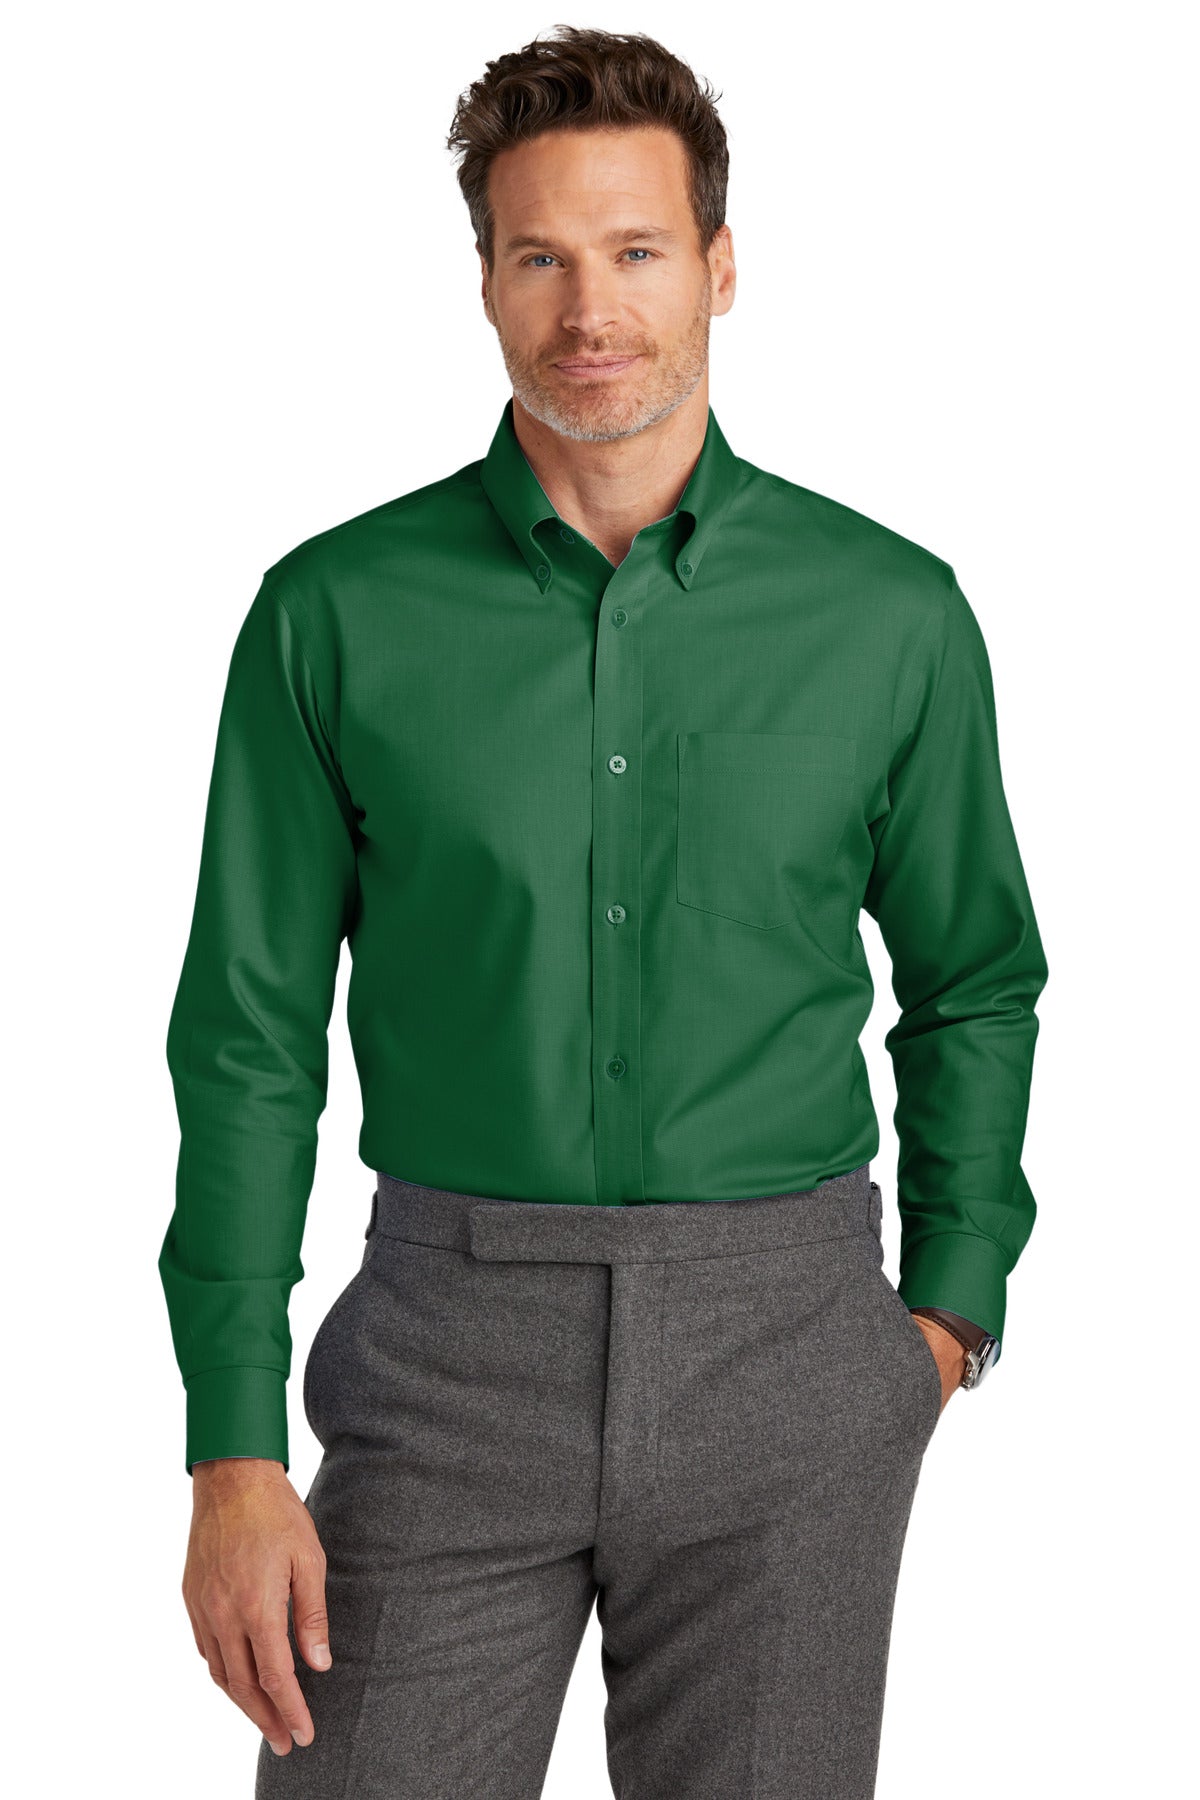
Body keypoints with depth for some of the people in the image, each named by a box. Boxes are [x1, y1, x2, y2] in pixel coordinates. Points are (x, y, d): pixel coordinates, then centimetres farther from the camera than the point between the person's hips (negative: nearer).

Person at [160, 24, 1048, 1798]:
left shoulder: (894, 615, 0)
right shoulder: (339, 613, -2)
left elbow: (975, 985, 13)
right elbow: (251, 1037, 0)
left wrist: (951, 1306, 6)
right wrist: (233, 1449, -5)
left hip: (785, 1350, 1)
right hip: (453, 1342, 0)